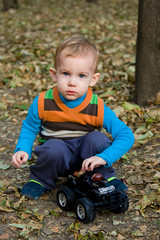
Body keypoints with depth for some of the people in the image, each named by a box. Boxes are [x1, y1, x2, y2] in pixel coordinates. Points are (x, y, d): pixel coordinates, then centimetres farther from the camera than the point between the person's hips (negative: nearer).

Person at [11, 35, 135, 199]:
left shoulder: (97, 108, -20)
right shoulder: (42, 103, -16)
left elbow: (126, 135, -18)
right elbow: (29, 128, 2)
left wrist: (104, 158, -30)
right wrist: (23, 149, -16)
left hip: (85, 154, 1)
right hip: (57, 155, -1)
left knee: (97, 138, -29)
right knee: (55, 148, -34)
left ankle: (106, 178, -1)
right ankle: (40, 180, -3)